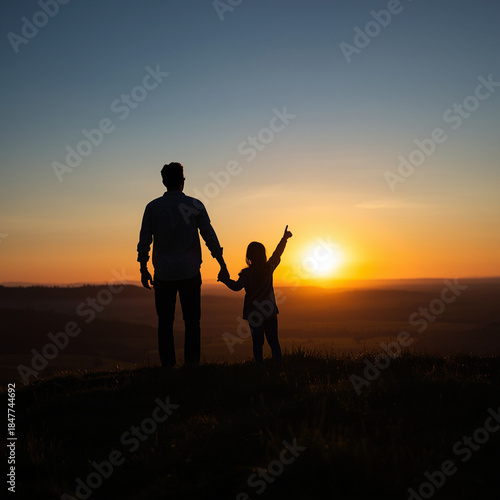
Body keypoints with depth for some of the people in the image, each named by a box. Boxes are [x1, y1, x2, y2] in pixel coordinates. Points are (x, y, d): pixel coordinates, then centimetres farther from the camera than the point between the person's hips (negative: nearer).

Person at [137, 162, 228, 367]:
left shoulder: (152, 207, 2)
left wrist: (143, 269, 11)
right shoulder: (195, 205, -1)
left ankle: (167, 364, 4)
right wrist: (222, 265, 4)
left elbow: (144, 241, 2)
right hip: (190, 273, -1)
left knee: (165, 322, 6)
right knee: (191, 321, 5)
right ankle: (191, 362, 1)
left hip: (163, 274, 1)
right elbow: (210, 236, -2)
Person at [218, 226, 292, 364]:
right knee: (273, 340, 12)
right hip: (270, 311, 3)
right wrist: (284, 238, 28)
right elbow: (277, 254, 15)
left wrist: (225, 279, -11)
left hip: (254, 314, -3)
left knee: (258, 342, 2)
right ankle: (279, 364, 9)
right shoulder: (269, 267, 0)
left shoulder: (247, 273, -12)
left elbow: (237, 286, -26)